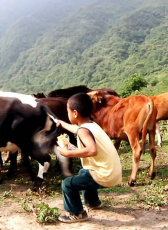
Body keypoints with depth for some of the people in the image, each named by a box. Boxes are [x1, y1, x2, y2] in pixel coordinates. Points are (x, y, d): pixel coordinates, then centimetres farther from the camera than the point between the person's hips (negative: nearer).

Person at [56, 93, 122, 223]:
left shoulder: (83, 130, -18)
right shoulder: (92, 125, 10)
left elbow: (92, 150, -37)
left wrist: (68, 153, -27)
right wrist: (63, 124, 51)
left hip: (104, 176, -10)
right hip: (113, 172, 10)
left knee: (68, 184, -7)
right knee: (83, 173, 35)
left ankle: (77, 214, 11)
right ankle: (92, 202, 50)